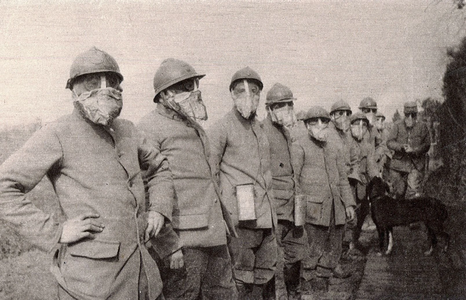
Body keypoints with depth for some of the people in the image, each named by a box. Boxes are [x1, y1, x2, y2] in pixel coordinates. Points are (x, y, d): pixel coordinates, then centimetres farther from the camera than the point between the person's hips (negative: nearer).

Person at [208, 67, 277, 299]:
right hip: (241, 216, -7)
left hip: (266, 215, 7)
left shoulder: (260, 129, 18)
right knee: (241, 279, -2)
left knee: (266, 274, 13)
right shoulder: (221, 128, -5)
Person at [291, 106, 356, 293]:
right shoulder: (299, 147, -1)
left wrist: (349, 203, 13)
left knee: (334, 251, 11)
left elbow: (343, 178, 20)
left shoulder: (335, 148, 17)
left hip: (336, 208, 6)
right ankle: (312, 285, 11)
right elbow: (293, 178, -4)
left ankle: (321, 282, 27)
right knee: (316, 251, -6)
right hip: (314, 208, -6)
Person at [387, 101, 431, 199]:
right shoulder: (397, 126, 6)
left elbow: (426, 145, 0)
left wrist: (414, 150, -17)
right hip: (399, 163, 2)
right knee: (399, 191, 10)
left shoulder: (422, 126, 5)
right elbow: (389, 142, -2)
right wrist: (401, 147, -20)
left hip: (416, 165, -2)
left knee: (413, 190, -13)